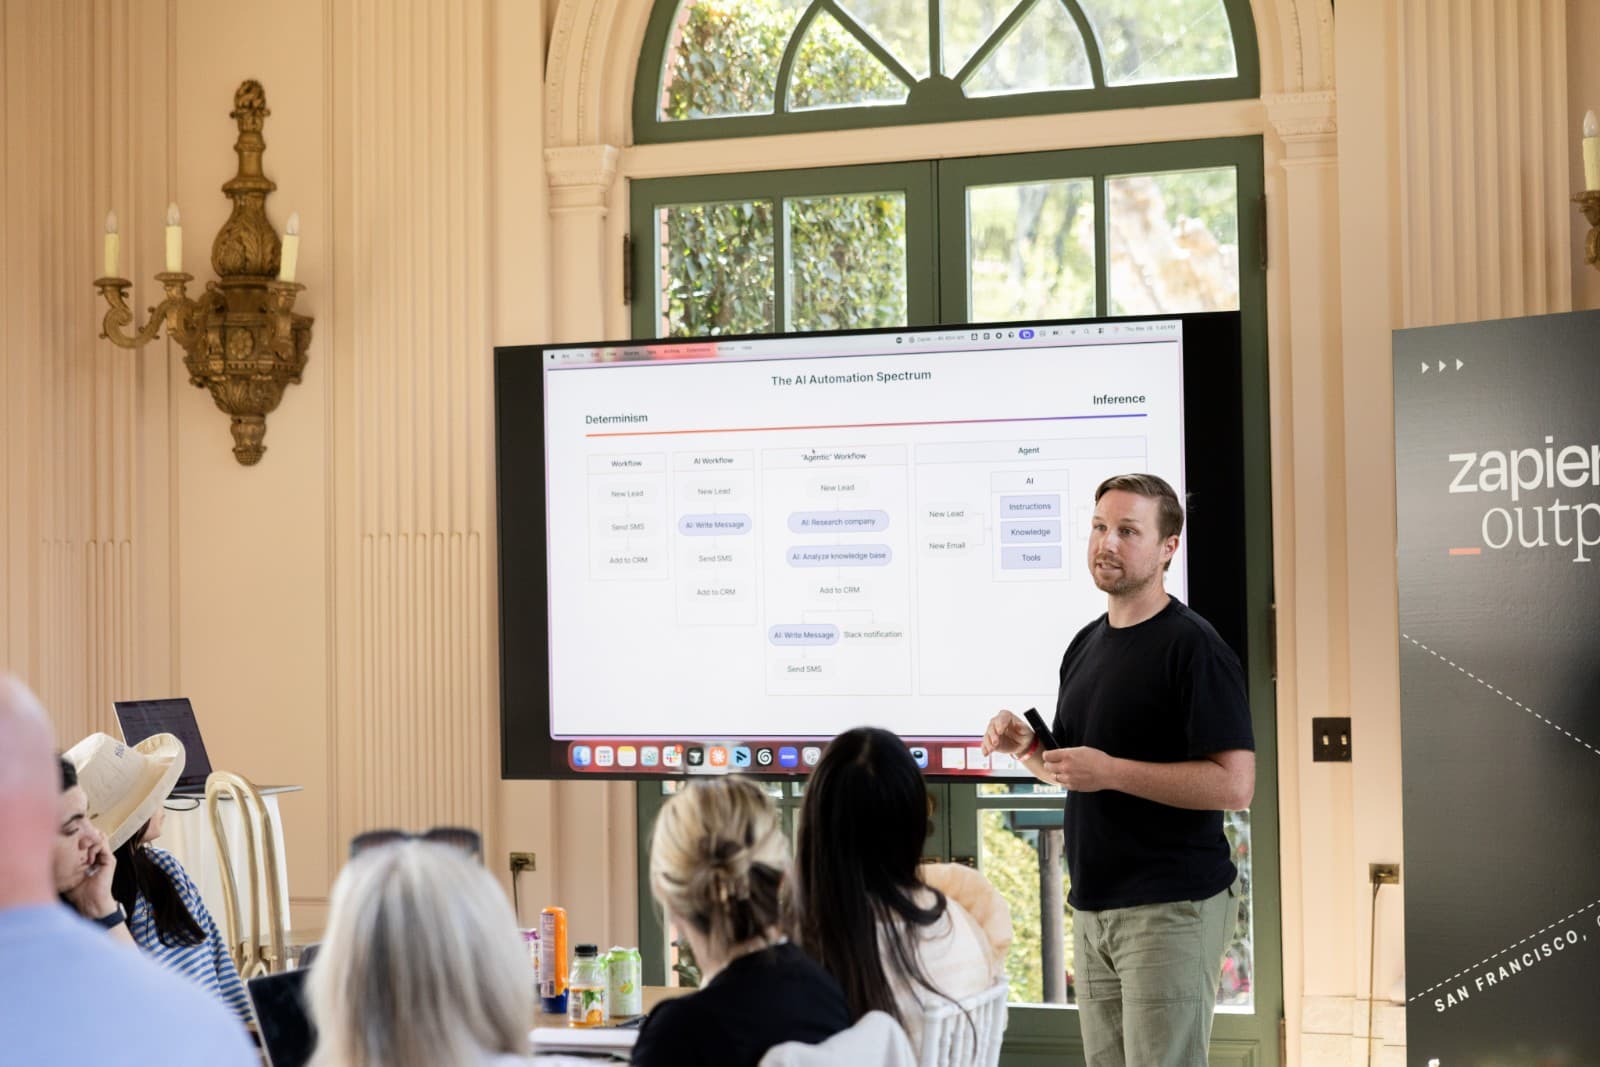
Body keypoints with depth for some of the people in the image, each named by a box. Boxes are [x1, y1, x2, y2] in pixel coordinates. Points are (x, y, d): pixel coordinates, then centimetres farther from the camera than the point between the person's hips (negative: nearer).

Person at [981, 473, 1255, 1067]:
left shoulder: (1193, 647, -11)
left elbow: (1234, 785, -19)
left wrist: (1110, 771, -20)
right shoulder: (1086, 644, 15)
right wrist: (1026, 747, 3)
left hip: (1171, 907, -8)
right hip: (1093, 906, 8)